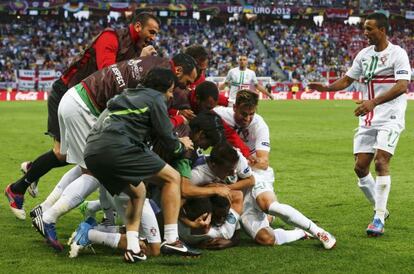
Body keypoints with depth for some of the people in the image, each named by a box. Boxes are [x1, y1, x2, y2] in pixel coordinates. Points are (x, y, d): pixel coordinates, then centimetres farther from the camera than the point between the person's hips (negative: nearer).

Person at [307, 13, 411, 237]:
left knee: (381, 162, -19)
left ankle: (379, 219, -13)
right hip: (368, 120, 7)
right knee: (360, 166, 2)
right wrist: (326, 87, -1)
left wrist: (373, 102, -33)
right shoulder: (364, 54, 10)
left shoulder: (397, 53, -10)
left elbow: (402, 85, -22)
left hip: (390, 118, -7)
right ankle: (380, 209, 21)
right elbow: (347, 79, 18)